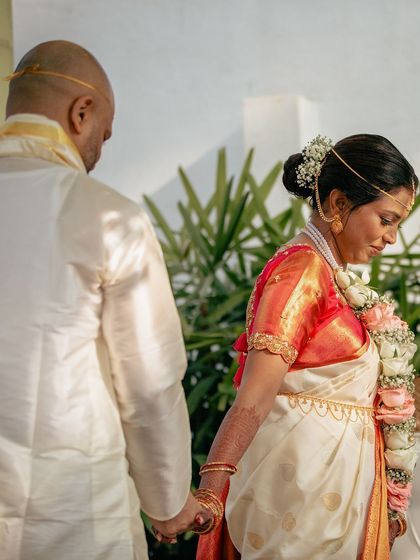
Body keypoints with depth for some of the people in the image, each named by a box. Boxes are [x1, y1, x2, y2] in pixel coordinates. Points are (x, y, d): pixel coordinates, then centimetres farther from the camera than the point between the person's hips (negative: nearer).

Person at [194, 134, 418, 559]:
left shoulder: (329, 273, 12)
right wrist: (210, 491, -37)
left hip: (339, 472, 9)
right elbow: (256, 394, -27)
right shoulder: (302, 269, -17)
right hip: (307, 474, -9)